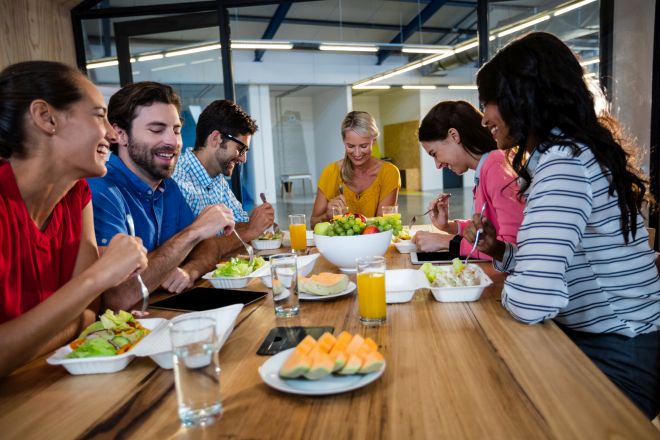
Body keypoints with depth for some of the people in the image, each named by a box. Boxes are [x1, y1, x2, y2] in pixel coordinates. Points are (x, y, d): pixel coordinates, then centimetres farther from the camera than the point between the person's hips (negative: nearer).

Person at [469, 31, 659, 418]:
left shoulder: (563, 162, -25)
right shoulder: (566, 153, 8)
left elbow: (532, 302, -35)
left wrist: (505, 286, -13)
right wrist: (500, 252, 0)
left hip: (617, 359, -8)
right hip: (599, 340, 8)